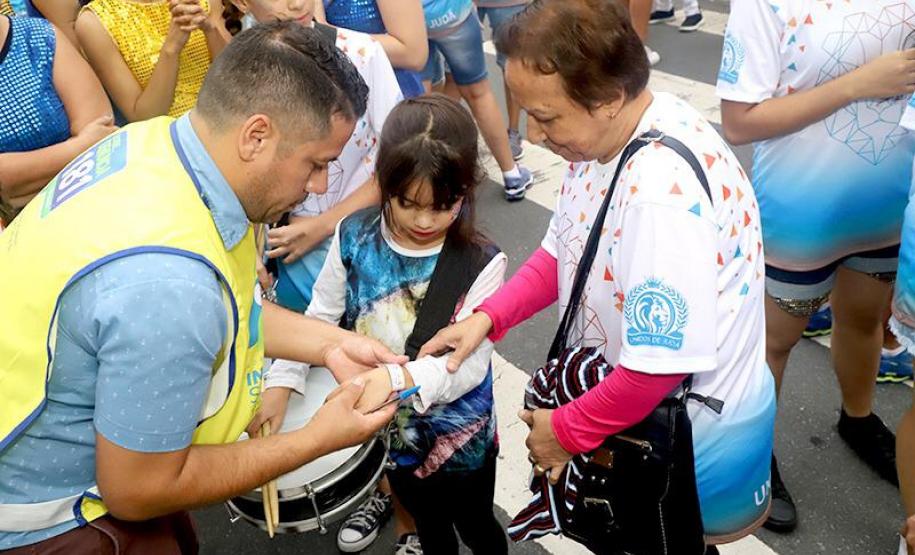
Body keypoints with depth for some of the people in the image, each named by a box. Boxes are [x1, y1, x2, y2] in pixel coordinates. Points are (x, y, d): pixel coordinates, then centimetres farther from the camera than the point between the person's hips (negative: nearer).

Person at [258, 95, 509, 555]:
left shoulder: (480, 264, -24)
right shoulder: (354, 238, -14)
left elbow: (469, 364, -28)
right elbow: (320, 317, -4)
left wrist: (398, 378, -45)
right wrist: (281, 382, -16)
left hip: (457, 435, -3)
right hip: (386, 429, 3)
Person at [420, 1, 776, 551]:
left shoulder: (665, 187, -35)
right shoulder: (605, 133, -7)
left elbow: (662, 366, -30)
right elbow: (562, 253, 6)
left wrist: (567, 431, -15)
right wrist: (488, 316, -8)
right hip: (624, 401, 8)